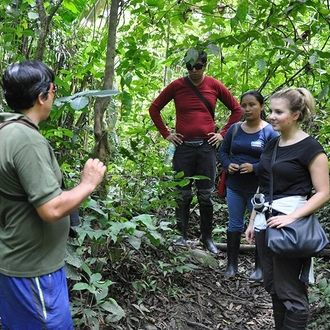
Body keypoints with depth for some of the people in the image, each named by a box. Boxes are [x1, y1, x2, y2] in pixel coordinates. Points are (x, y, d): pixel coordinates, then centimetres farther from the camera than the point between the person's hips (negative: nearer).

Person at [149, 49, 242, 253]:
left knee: (206, 195, 5)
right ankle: (182, 235, 17)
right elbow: (154, 109, 10)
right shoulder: (176, 86, 1)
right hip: (183, 146, 0)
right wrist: (166, 133, 4)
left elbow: (237, 110, 11)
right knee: (183, 194, 6)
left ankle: (207, 237, 17)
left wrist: (223, 134, 5)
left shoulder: (215, 86, 2)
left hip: (207, 146, 0)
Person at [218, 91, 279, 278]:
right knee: (235, 225, 13)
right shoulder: (234, 129, 4)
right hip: (234, 187, 4)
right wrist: (227, 164, -7)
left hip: (258, 189, -4)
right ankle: (232, 265, 25)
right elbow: (223, 151, 13)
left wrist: (254, 168, -24)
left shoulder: (270, 132, -10)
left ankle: (260, 268, 23)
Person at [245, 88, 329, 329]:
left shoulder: (310, 148, -10)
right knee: (273, 287, 15)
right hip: (266, 223, 7)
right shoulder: (271, 145, 11)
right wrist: (253, 221, 16)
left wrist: (292, 217, -23)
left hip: (289, 227, -7)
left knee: (291, 293, 1)